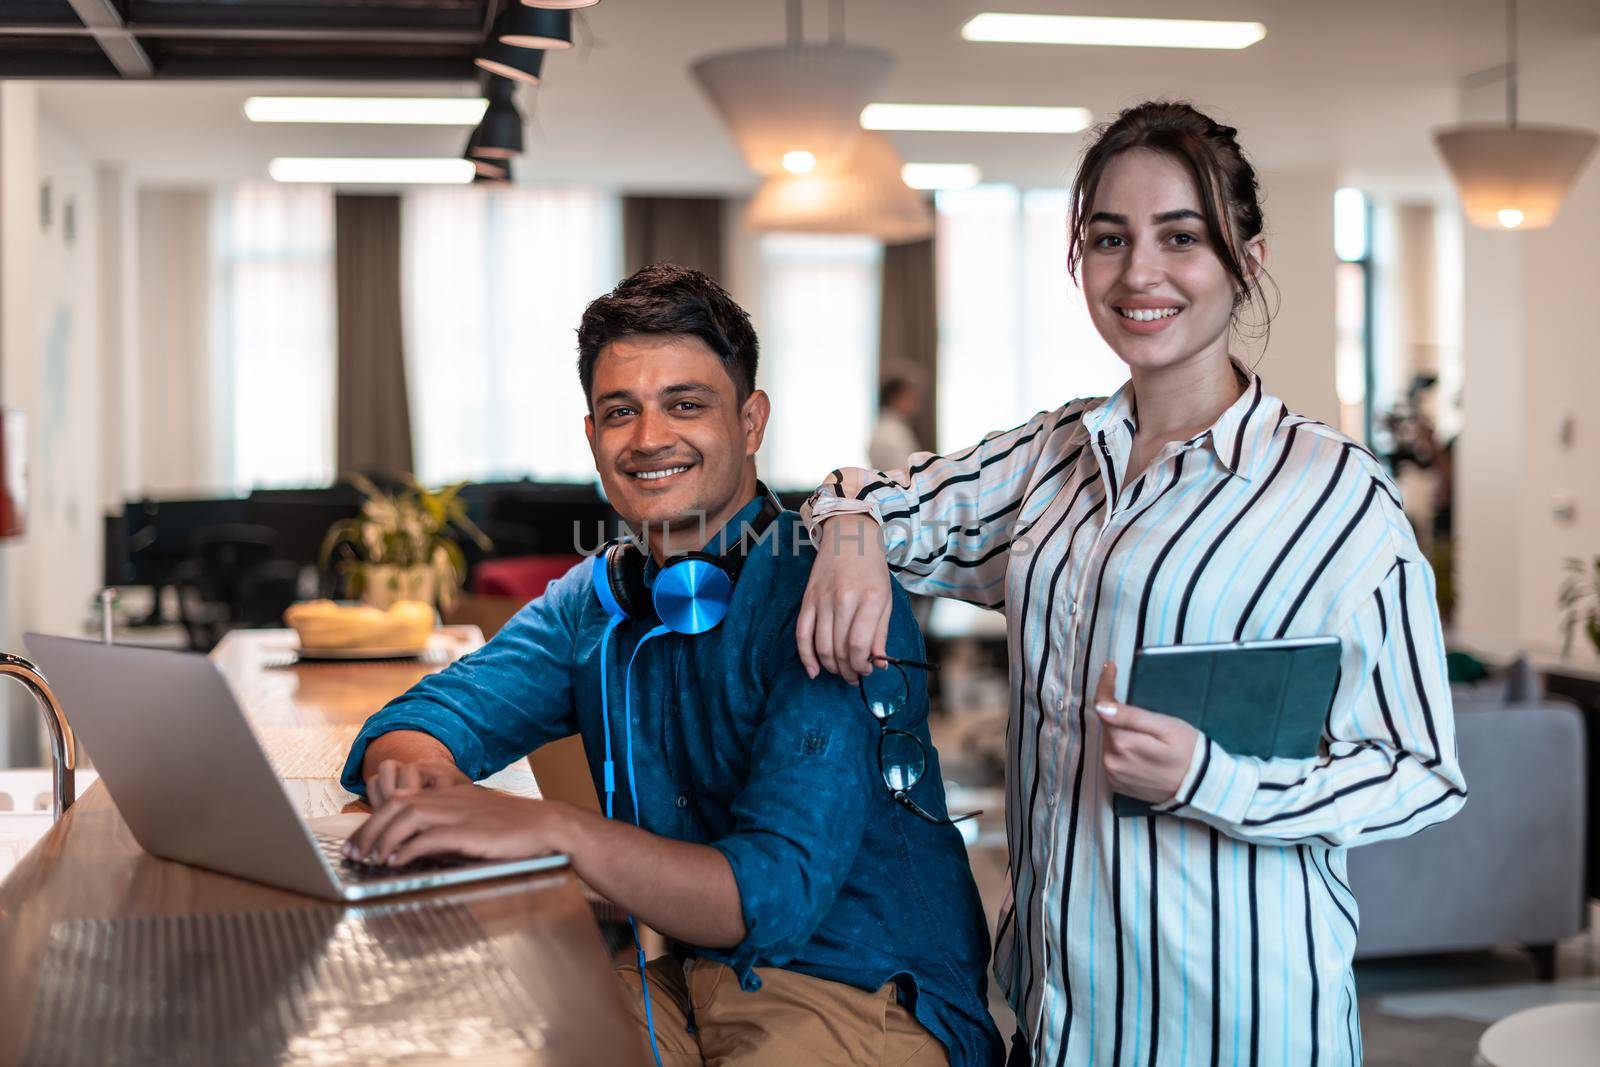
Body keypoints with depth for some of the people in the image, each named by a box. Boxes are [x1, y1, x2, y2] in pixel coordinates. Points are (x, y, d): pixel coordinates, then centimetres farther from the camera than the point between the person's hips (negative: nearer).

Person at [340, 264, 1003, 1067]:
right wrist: (422, 775, -22)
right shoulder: (594, 602, 5)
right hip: (692, 990, 6)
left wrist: (554, 831, -40)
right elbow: (405, 729, 3)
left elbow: (772, 895, -26)